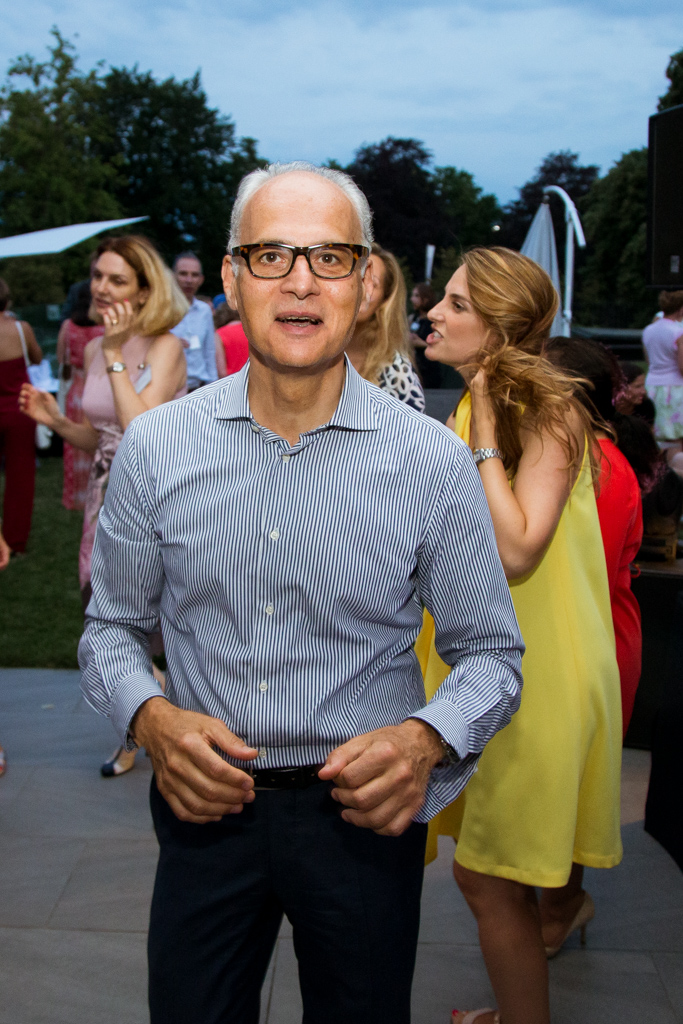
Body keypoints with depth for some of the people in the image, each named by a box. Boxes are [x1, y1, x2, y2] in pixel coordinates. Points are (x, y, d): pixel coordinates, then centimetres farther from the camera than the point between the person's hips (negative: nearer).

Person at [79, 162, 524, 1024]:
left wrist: (427, 737, -20)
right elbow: (112, 628, 5)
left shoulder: (433, 462, -10)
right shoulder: (155, 446, -5)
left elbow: (489, 652, -1)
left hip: (362, 815, -1)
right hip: (204, 804, 1)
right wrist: (150, 717, -14)